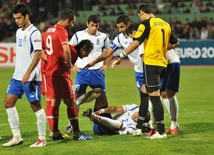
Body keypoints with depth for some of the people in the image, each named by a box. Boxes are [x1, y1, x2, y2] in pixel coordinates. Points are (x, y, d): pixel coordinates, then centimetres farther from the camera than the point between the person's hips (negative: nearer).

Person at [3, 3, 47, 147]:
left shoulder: (34, 33, -12)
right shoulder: (19, 32, 13)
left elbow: (38, 54, -18)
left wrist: (28, 73, -22)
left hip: (31, 77, -9)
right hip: (17, 76, 9)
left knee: (36, 106, -1)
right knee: (8, 103, 4)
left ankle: (42, 139, 7)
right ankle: (17, 137, 10)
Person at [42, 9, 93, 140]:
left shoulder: (47, 32, 13)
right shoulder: (62, 31, -13)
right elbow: (66, 50, -26)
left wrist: (49, 61, 10)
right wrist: (69, 64, -13)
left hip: (49, 71, 8)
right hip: (61, 72, -8)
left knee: (53, 101, 11)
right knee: (71, 101, -2)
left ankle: (54, 133, 13)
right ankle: (77, 133, -1)